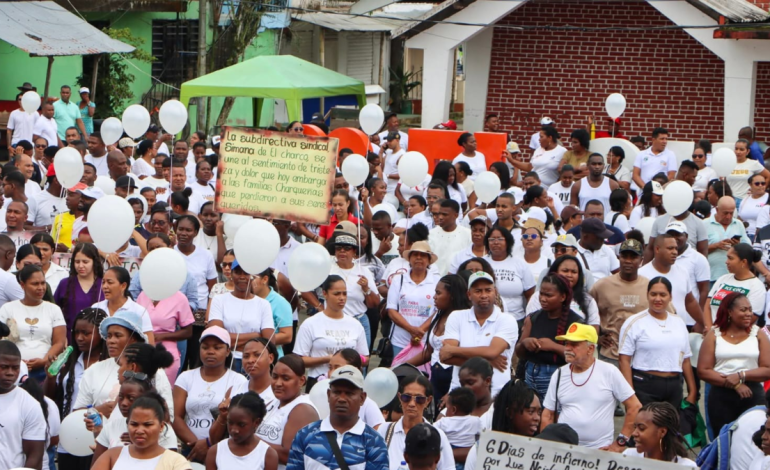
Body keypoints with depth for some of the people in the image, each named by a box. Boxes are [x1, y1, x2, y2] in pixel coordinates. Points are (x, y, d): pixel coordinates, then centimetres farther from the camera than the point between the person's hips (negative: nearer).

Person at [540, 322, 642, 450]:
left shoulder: (609, 372, -1)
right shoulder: (559, 375, 9)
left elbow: (634, 407, 2)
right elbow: (548, 416, 15)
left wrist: (620, 442, -1)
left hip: (600, 450, -2)